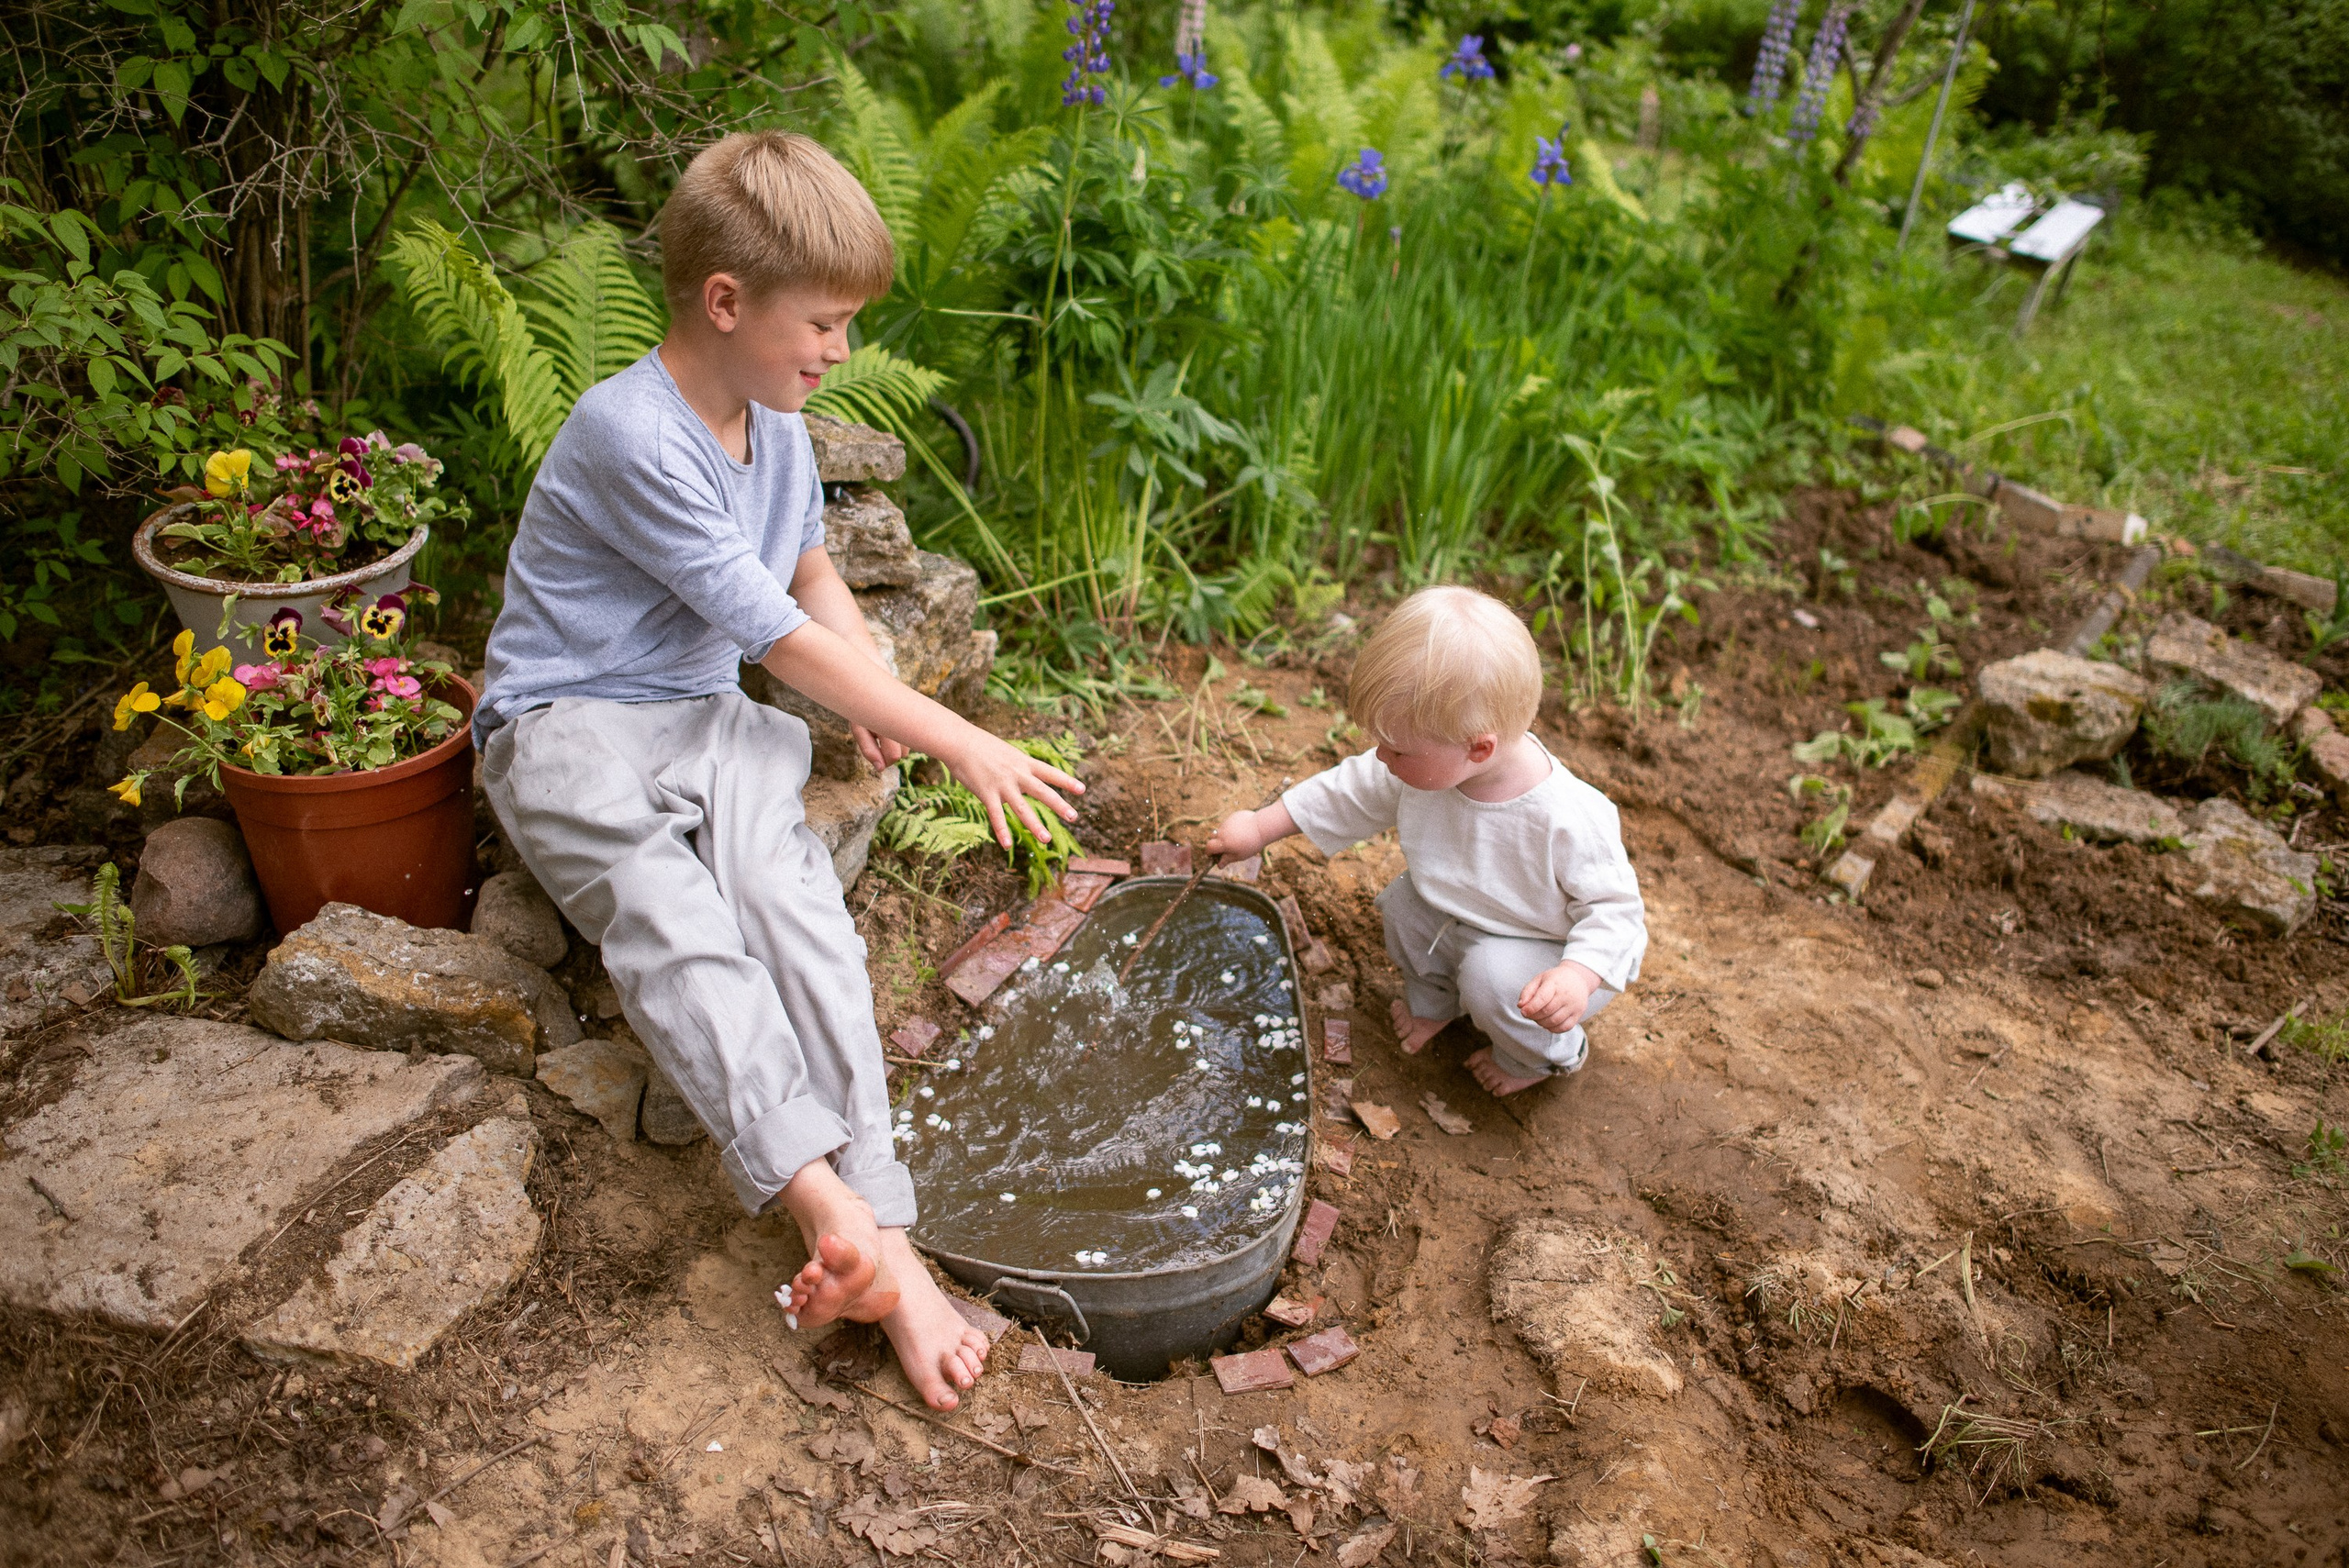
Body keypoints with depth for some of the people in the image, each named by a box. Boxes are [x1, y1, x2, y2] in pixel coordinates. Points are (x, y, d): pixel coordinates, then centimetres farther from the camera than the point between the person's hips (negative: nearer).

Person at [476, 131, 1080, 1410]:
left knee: (788, 891, -28)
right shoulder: (631, 435, -16)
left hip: (709, 715, 5)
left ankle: (879, 1244, -40)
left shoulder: (775, 424, 12)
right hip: (569, 727, -5)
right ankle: (826, 1203, -50)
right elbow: (782, 638, -16)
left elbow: (815, 578, 30)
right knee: (673, 923, -35)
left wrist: (876, 697, 8)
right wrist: (955, 740, -11)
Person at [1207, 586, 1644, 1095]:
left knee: (1495, 978, -29)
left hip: (1554, 951, -6)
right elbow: (1353, 792, -3)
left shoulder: (1571, 821, -39)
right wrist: (1261, 828, 2)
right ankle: (1433, 998, 25)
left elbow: (1615, 907, -27)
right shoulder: (1427, 766, -20)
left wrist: (1577, 976, -46)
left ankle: (1546, 1056, 6)